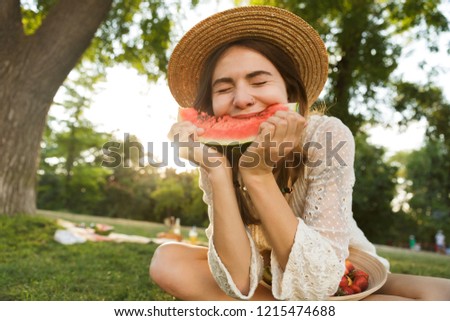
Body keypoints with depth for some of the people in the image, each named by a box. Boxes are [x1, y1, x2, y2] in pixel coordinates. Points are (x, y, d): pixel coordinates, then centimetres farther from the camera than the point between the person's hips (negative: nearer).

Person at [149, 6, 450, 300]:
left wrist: (258, 173, -38)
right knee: (167, 261, -21)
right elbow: (239, 283, -26)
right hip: (267, 280, 4)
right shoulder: (218, 157, -17)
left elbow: (314, 284, -30)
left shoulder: (328, 136, -26)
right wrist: (217, 171, -35)